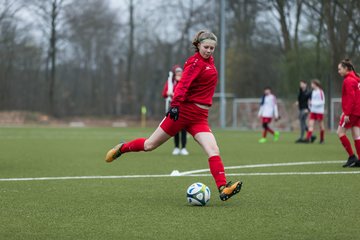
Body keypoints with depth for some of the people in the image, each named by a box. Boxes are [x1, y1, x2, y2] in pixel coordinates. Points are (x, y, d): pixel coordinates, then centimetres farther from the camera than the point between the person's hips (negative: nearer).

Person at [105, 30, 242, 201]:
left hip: (199, 118, 6)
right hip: (184, 110, -6)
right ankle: (121, 148, 32)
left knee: (213, 151, -14)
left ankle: (223, 189, -20)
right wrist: (175, 104, -35)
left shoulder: (209, 60, 12)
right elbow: (184, 83, -24)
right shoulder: (196, 61, -12)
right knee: (149, 145, 6)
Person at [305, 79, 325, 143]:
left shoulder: (320, 92, -11)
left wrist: (314, 103, -22)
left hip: (319, 111, -7)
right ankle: (308, 138, -15)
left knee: (321, 125, 4)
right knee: (311, 124, -6)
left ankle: (322, 139, 15)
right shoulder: (313, 92, 13)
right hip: (313, 111, 7)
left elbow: (322, 102, -15)